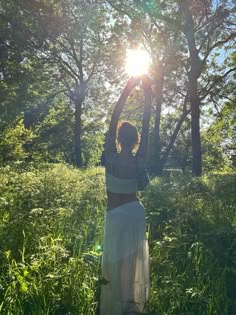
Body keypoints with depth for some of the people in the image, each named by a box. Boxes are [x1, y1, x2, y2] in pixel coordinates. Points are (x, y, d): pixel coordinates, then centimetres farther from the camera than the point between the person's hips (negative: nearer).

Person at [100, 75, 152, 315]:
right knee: (134, 257, 14)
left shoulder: (111, 158, -17)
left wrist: (126, 91, -16)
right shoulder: (139, 161, -11)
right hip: (135, 211, 3)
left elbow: (113, 121, -17)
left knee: (115, 259, 6)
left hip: (116, 214, -3)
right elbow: (146, 125, -9)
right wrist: (147, 94, -7)